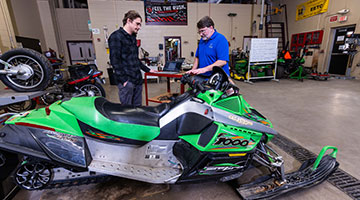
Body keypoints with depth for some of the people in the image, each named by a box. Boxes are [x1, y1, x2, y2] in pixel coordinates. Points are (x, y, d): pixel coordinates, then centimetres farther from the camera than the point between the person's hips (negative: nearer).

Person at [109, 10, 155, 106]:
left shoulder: (132, 37, 19)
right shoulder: (116, 36, -7)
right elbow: (115, 60, -14)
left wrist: (147, 70, 24)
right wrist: (123, 80, -18)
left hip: (138, 80, 8)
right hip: (127, 81, -8)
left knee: (137, 108, 11)